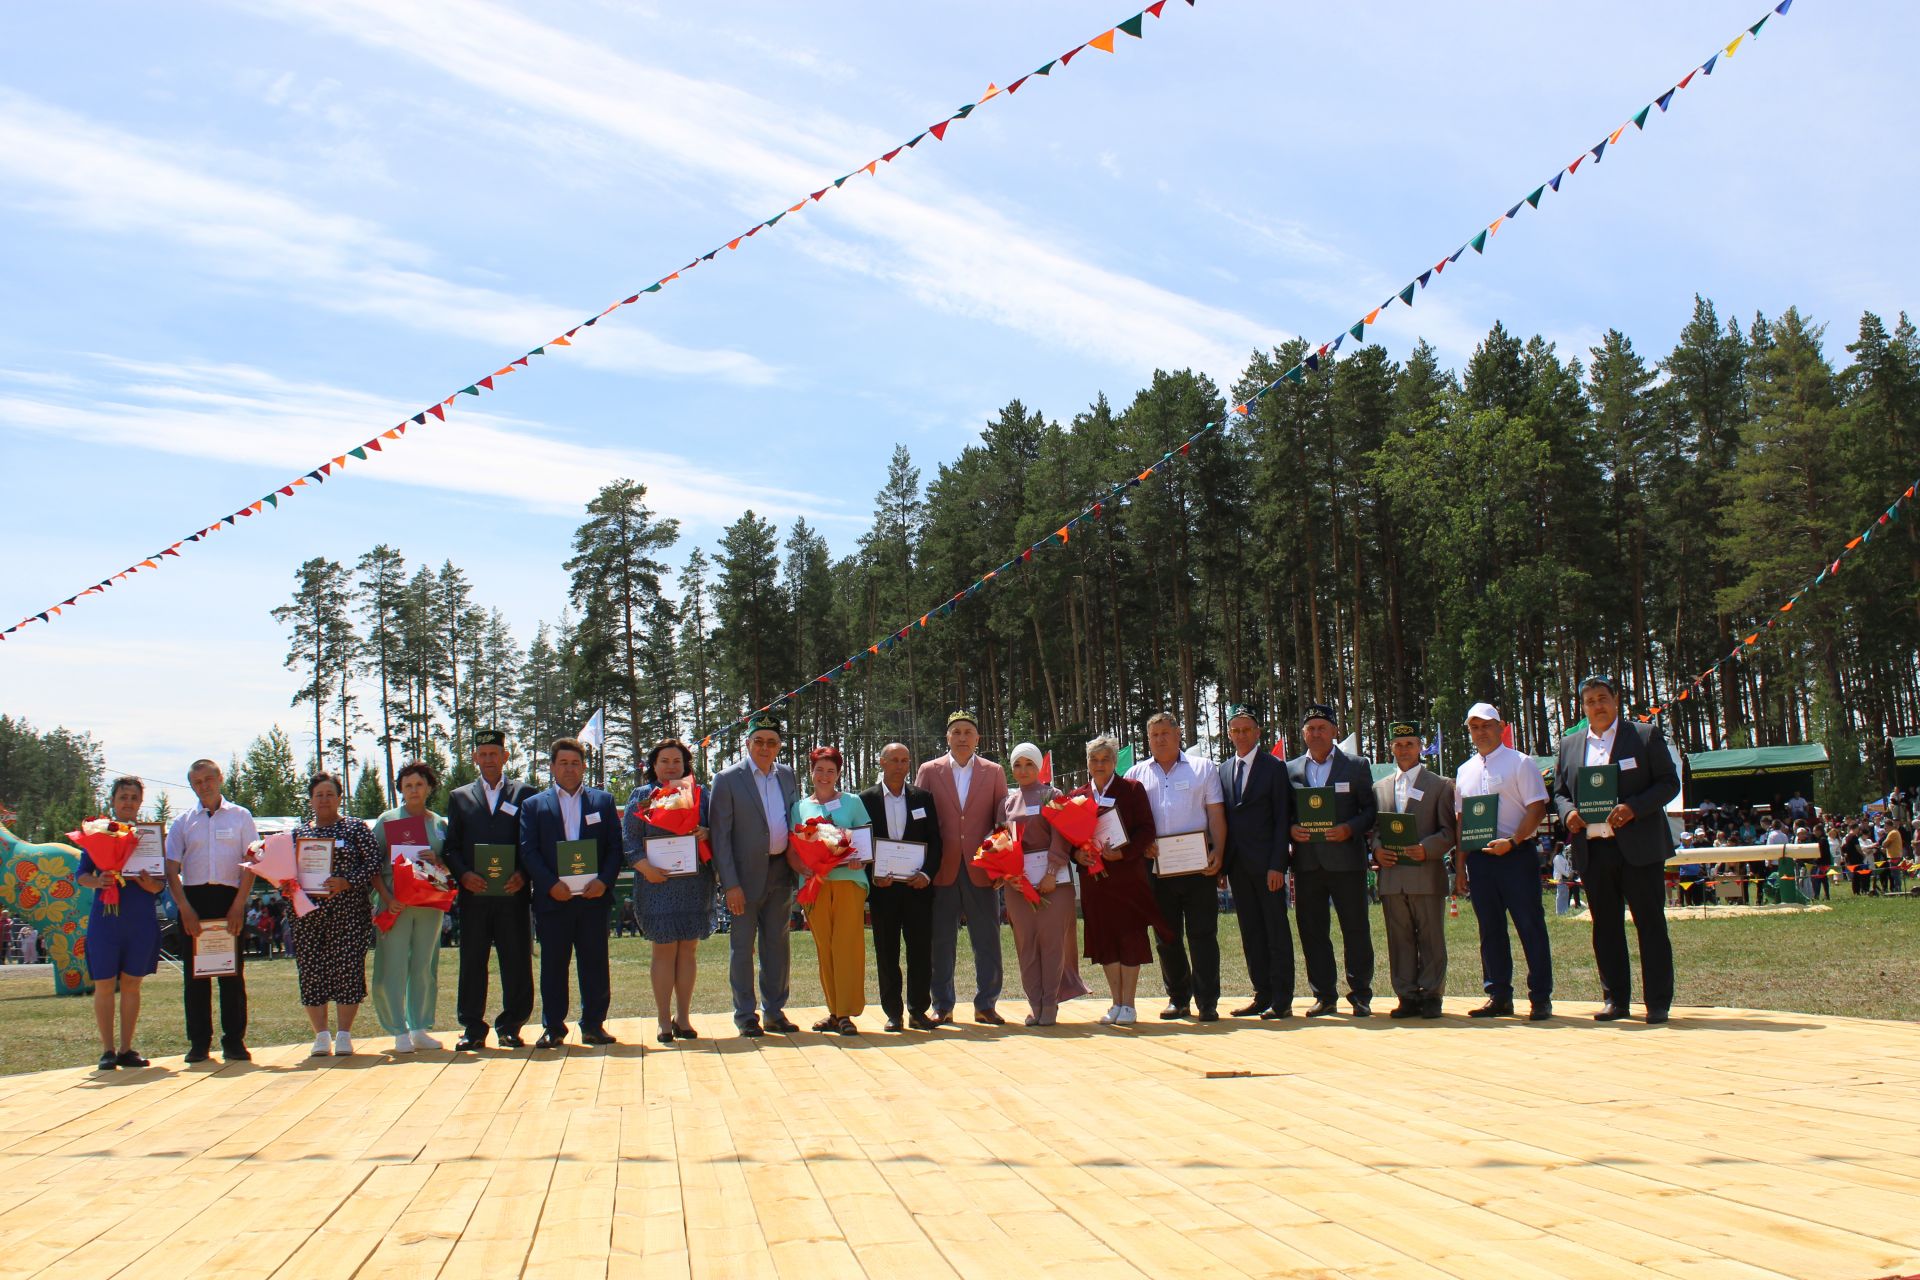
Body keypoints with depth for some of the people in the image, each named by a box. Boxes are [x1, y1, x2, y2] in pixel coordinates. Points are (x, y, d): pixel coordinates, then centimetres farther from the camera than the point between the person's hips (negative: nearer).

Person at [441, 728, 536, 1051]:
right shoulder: (460, 797, 15)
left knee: (517, 962, 1)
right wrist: (463, 874, -8)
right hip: (473, 893, 1)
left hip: (513, 893, -1)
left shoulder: (524, 793, 10)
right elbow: (450, 846, 10)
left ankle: (511, 1027, 10)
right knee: (472, 963, 3)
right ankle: (472, 1030, 10)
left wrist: (523, 874, -10)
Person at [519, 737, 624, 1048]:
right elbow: (528, 851, 1)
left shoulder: (603, 801, 12)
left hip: (593, 897, 1)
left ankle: (594, 1025, 11)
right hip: (553, 899, -1)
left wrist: (604, 881, -9)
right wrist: (550, 884, -13)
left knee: (595, 964, 3)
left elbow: (615, 847, 7)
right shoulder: (534, 805, 9)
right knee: (553, 966, 3)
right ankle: (553, 1028, 11)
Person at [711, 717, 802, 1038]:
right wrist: (730, 884, -15)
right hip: (746, 876, -5)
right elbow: (720, 835, -9)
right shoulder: (728, 779, -7)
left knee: (777, 945, 12)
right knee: (742, 947, 3)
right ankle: (745, 1016, 12)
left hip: (781, 873, 5)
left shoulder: (787, 776, 8)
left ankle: (774, 1012, 23)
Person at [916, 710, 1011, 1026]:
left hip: (980, 869, 0)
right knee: (941, 941, 4)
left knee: (987, 940, 3)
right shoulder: (929, 771, 7)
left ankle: (986, 1005, 13)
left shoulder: (994, 772, 9)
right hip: (942, 869, 0)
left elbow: (1003, 820, 6)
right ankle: (942, 1006, 14)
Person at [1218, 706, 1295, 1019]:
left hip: (1266, 862, -5)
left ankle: (1281, 1001, 1)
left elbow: (1283, 818, -6)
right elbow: (1221, 819, 14)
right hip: (1237, 864, 5)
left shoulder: (1274, 767, -2)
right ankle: (1262, 996, 15)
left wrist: (1277, 865, -13)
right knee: (1251, 933, 8)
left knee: (1277, 932, -1)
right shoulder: (1223, 771, 13)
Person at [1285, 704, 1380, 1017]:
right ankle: (1324, 996, 13)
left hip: (1346, 859, -3)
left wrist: (1349, 829, -14)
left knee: (1356, 929, 1)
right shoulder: (1290, 769, 12)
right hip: (1306, 861, 3)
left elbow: (1371, 810, 3)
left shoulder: (1357, 766, 5)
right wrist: (1290, 830, -7)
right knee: (1312, 931, 5)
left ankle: (1361, 995, 10)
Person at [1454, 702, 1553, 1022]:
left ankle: (1541, 998, 2)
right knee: (1490, 930, 8)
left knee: (1530, 927, -3)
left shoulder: (1520, 763, -1)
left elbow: (1537, 809, -8)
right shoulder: (1465, 771, 15)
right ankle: (1499, 997, 15)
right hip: (1479, 857, 5)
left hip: (1515, 854, -5)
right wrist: (1460, 866, 11)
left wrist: (1512, 842, -20)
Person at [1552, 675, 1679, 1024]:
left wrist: (1634, 808, -16)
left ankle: (1658, 1002, 5)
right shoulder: (1569, 745, 15)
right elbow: (1559, 790, 19)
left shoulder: (1646, 735, 2)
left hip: (1638, 847, -4)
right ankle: (1615, 999, 16)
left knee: (1650, 924, 0)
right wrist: (1567, 811, -3)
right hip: (1592, 849, 4)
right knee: (1605, 928, 8)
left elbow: (1669, 782, -2)